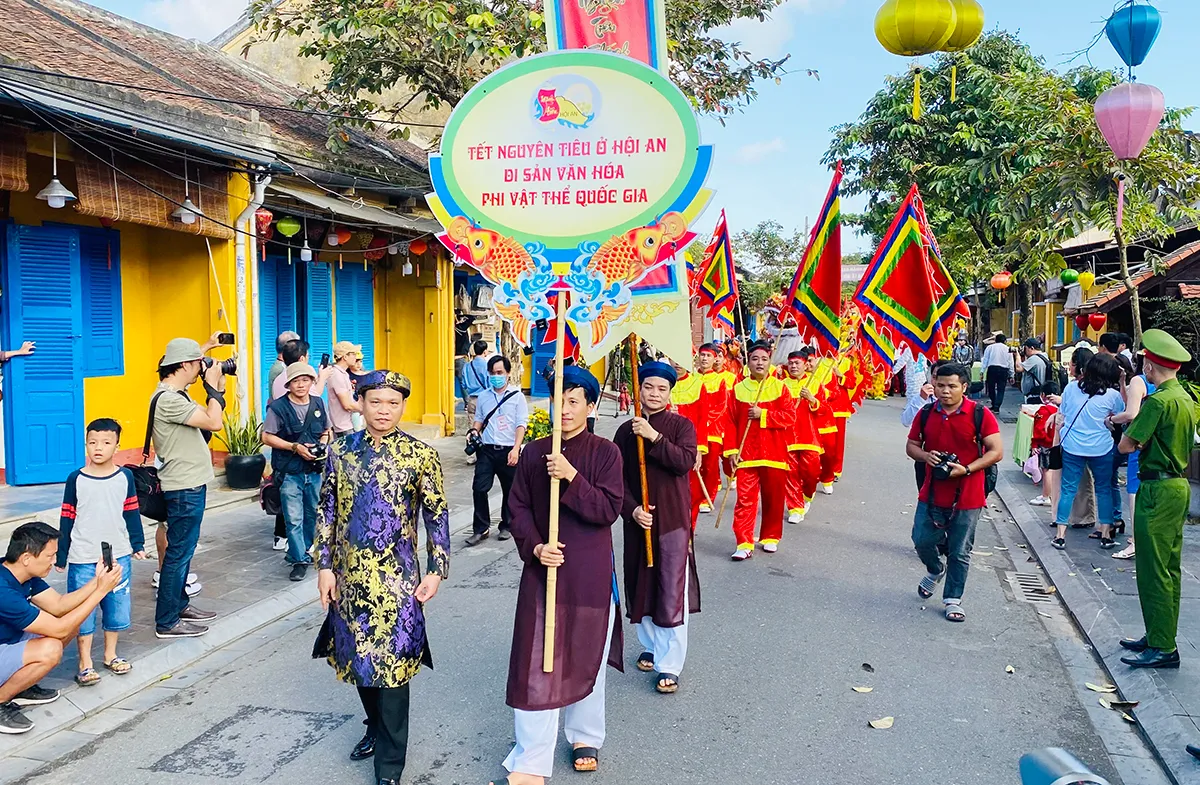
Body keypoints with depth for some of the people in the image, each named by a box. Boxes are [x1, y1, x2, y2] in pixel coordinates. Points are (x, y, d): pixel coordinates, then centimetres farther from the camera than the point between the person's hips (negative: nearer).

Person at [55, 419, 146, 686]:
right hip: (83, 558, -2)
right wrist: (61, 556, 0)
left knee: (117, 606, 11)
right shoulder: (76, 479, -5)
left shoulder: (125, 477, -1)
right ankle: (85, 663, 15)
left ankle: (110, 654, 28)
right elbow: (66, 519, -1)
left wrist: (138, 544, 8)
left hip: (118, 555, 2)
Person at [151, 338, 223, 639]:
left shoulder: (176, 396, 11)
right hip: (185, 488, -10)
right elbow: (215, 423, -26)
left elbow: (207, 422, 12)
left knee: (183, 549, 19)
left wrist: (218, 389, 6)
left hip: (190, 484, 10)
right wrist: (212, 387, -14)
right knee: (179, 552, -2)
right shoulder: (168, 399, -22)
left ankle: (179, 605, 32)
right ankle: (167, 622, 7)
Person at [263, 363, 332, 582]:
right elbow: (267, 437, -8)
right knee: (294, 518, -5)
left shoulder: (319, 404, 5)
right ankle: (300, 560, 4)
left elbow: (328, 431, 17)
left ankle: (303, 552, 33)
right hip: (290, 472, -4)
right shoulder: (278, 407, -8)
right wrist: (295, 447, -17)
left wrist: (323, 442, -6)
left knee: (312, 515, 15)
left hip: (315, 471, 4)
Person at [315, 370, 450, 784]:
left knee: (392, 666, -1)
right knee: (359, 658, 17)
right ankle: (376, 727, 42)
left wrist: (436, 570, -6)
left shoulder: (420, 454, -6)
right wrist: (324, 566, 2)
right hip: (350, 577, 4)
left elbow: (437, 516, -2)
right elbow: (327, 510, 6)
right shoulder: (340, 450, 1)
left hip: (397, 580, -3)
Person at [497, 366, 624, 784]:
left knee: (586, 656, 13)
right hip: (542, 568, 2)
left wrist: (572, 477, -24)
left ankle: (586, 737, 35)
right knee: (536, 664, 0)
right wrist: (534, 546, -11)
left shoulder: (605, 452, -5)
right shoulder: (534, 452, 3)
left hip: (591, 573, -2)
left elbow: (609, 509, -13)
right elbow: (519, 508, 4)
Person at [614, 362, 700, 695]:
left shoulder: (682, 425, -2)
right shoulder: (626, 431, 5)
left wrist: (654, 437, -25)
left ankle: (670, 665, 2)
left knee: (672, 593, -4)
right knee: (641, 587, 13)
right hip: (637, 519, 3)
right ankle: (651, 646, 33)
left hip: (674, 519, -3)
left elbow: (686, 461, -18)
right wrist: (632, 510, -12)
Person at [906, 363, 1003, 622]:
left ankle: (952, 599, 22)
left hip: (967, 498, -3)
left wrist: (967, 469, -20)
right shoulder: (926, 414, 3)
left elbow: (997, 452, -9)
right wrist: (925, 456, -11)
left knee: (959, 552, 6)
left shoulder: (980, 415, -9)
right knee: (922, 540, 6)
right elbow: (911, 445, 11)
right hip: (931, 494, 3)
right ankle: (935, 570, 39)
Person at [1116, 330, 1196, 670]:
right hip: (1179, 485, 10)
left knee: (1154, 571, -3)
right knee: (1169, 569, 15)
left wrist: (1131, 429, 0)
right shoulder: (1186, 399, 10)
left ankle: (1162, 648, 2)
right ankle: (1160, 637, 25)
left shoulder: (1159, 401, -19)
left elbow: (1126, 445, -17)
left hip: (1158, 490, -10)